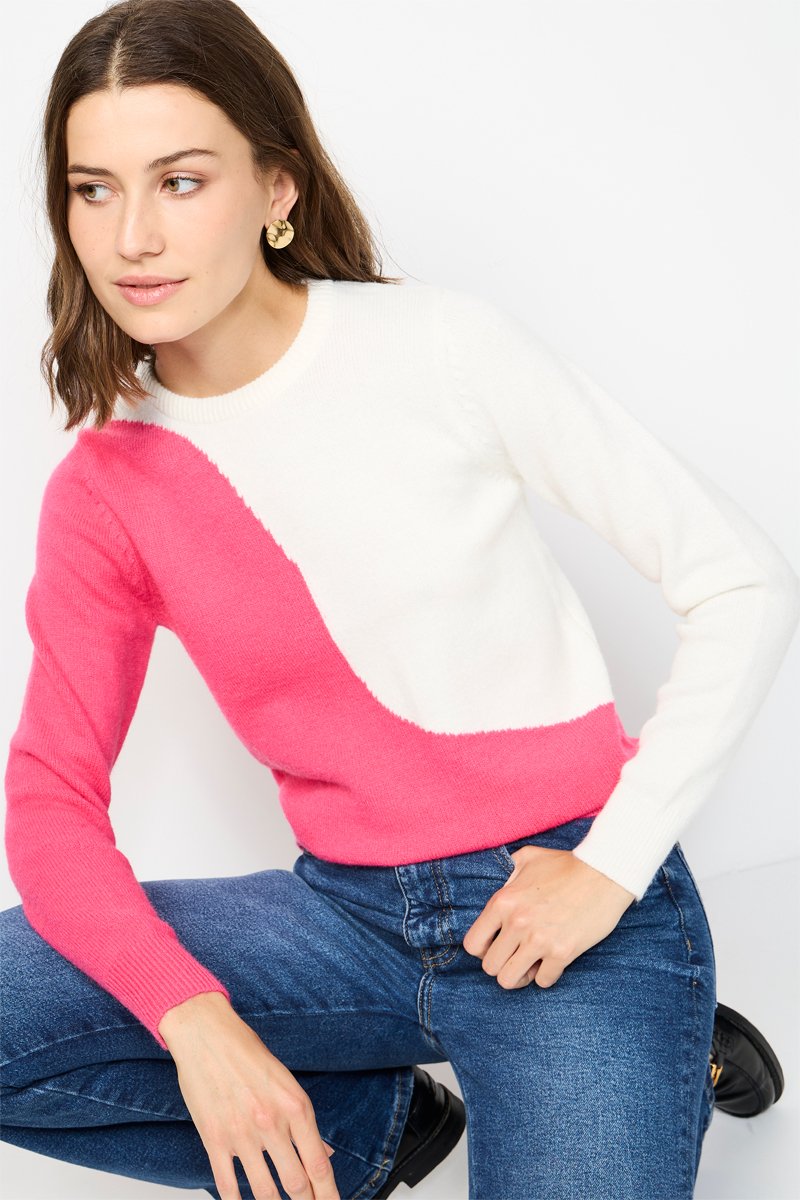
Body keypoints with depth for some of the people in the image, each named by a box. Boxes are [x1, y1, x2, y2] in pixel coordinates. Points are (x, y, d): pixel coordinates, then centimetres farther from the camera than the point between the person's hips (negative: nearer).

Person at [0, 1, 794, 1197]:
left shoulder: (440, 349, -10)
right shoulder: (99, 492, 1)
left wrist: (613, 865, -11)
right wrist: (193, 1018, -16)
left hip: (564, 907, -3)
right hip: (353, 914, 4)